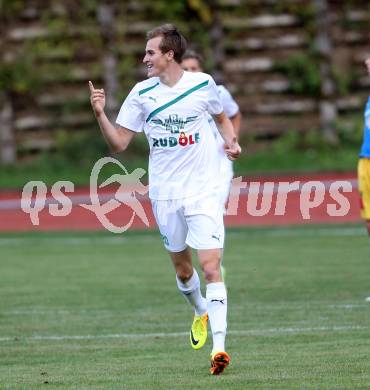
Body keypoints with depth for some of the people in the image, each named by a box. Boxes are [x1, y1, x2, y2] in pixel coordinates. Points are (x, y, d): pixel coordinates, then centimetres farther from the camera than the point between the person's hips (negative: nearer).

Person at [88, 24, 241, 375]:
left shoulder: (203, 84, -2)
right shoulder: (141, 93, -1)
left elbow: (221, 117, 18)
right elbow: (118, 143, 0)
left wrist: (231, 141, -1)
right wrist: (100, 115, -15)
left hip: (203, 191, -2)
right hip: (164, 194, 2)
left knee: (210, 268, -14)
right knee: (182, 270, 13)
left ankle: (219, 346, -16)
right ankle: (200, 313, 44)